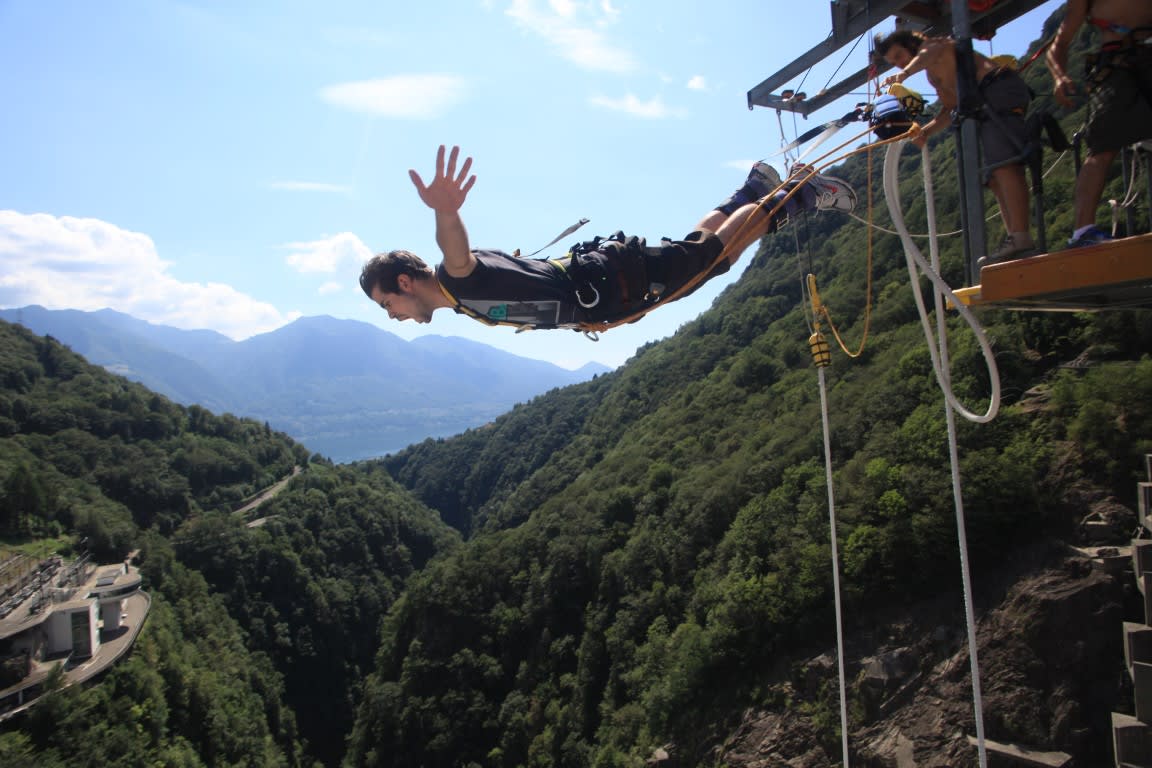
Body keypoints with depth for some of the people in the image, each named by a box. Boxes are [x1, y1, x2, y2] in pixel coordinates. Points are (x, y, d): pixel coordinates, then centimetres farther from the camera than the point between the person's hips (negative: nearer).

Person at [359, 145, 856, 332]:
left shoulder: (456, 279, -24)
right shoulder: (459, 298, 3)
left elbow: (458, 251, -48)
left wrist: (444, 212, -68)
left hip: (615, 280, -7)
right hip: (601, 287, 8)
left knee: (710, 251, 7)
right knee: (695, 242, 25)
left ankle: (796, 195, 20)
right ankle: (753, 189, 38)